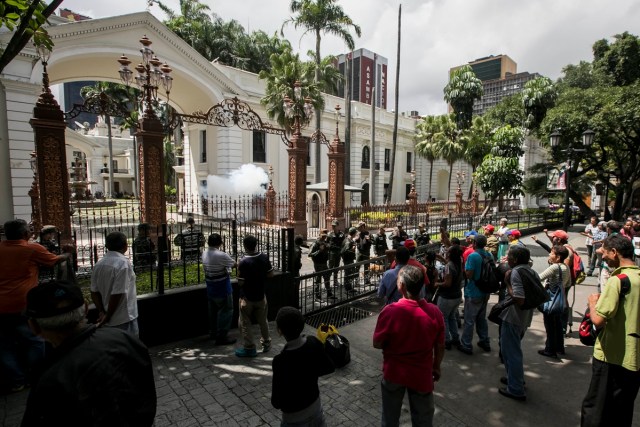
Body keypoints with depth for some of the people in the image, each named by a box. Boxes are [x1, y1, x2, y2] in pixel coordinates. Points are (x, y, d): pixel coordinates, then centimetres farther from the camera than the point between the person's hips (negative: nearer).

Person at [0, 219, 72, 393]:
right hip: (22, 306, -5)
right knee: (35, 342, 10)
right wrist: (67, 256, 29)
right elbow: (55, 260, 9)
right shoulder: (33, 249, -6)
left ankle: (16, 381, 21)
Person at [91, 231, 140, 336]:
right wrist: (108, 316, -11)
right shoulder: (123, 263, -20)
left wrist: (101, 312, 1)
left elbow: (94, 292, 3)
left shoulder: (98, 264, 3)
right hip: (125, 319, -7)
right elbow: (117, 294, -23)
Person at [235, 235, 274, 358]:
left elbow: (240, 282, -19)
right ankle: (266, 343, 34)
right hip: (261, 296, 5)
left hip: (247, 298, -5)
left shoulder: (244, 262, -24)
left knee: (245, 323, 12)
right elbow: (270, 274, -1)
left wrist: (239, 271, -5)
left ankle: (249, 348, 20)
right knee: (262, 321, 21)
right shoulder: (264, 257, -9)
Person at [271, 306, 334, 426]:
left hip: (295, 414, -4)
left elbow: (277, 402, -24)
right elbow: (329, 368, -2)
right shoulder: (314, 342, -19)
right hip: (315, 403, 5)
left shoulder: (281, 361, -35)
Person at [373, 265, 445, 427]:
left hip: (394, 373, -1)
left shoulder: (390, 311, -27)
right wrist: (436, 367, 13)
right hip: (422, 374, 2)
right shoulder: (434, 312, -19)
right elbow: (440, 346, -4)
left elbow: (377, 344, -13)